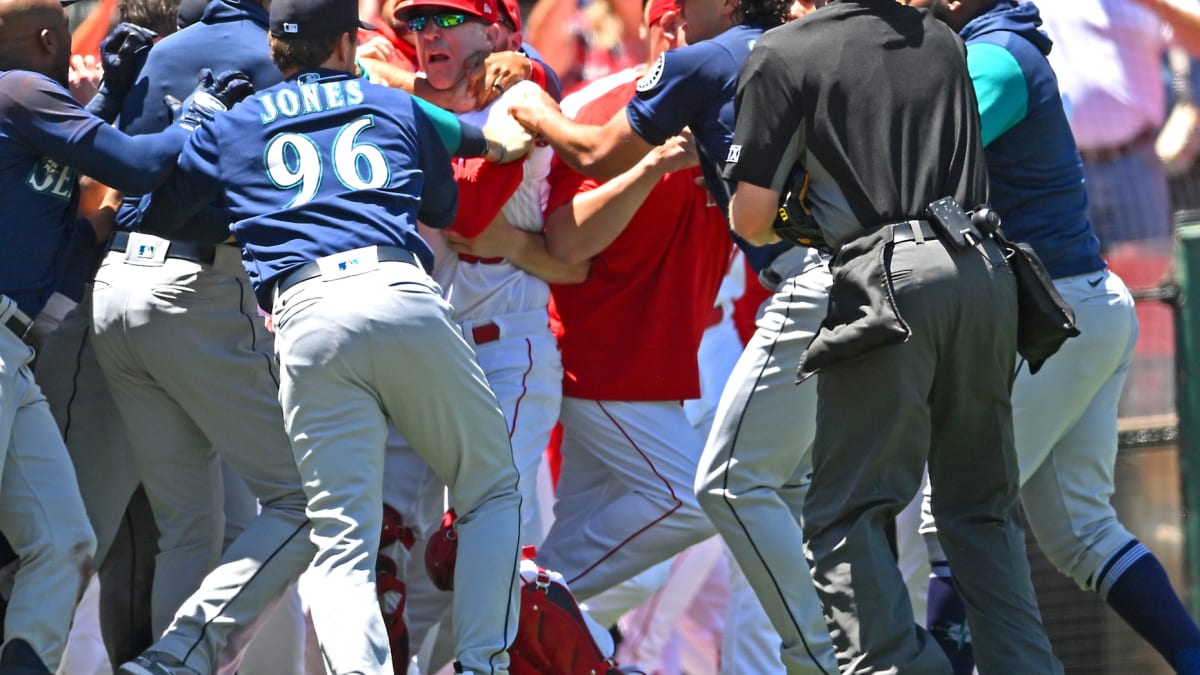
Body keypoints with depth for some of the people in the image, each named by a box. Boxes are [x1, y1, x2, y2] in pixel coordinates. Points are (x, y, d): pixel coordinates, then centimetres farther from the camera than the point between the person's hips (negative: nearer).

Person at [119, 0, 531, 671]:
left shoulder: (233, 127, 23)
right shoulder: (398, 107, 24)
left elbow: (157, 215, 21)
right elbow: (449, 208, 36)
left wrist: (244, 226, 38)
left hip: (307, 321, 0)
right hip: (403, 297, 0)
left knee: (342, 547, -1)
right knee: (493, 491, 16)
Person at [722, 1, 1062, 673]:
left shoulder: (783, 54, 2)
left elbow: (750, 217, 2)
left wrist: (775, 231, 24)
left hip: (892, 279, -5)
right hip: (985, 271, 5)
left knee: (846, 512, -1)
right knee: (982, 508, 14)